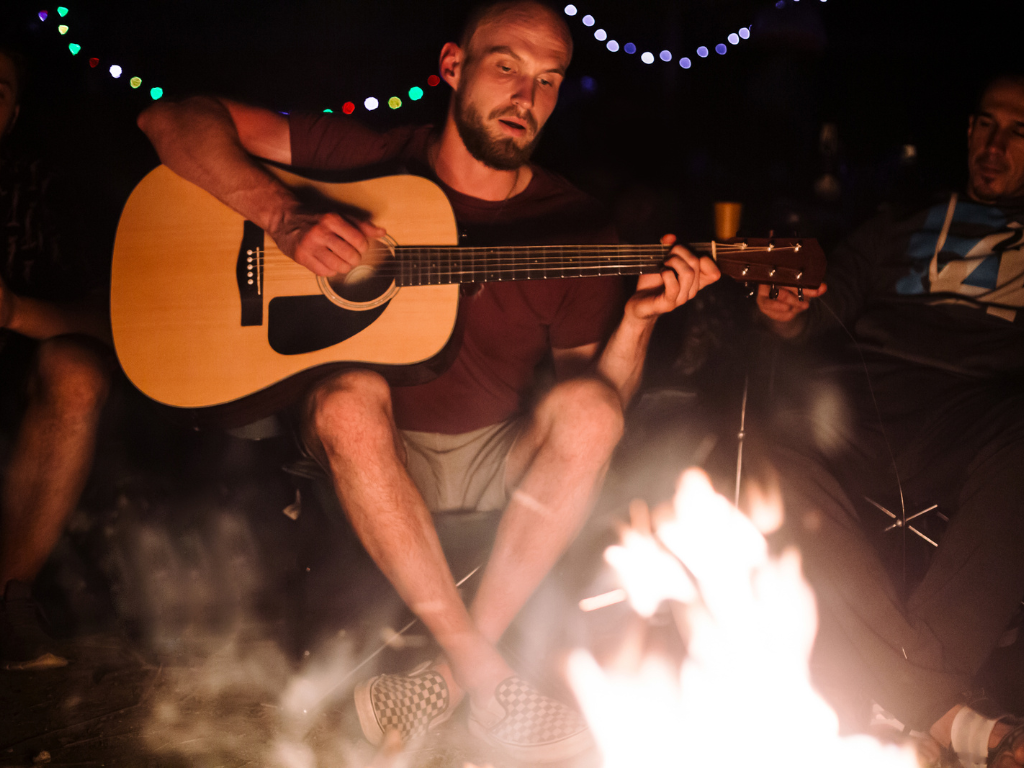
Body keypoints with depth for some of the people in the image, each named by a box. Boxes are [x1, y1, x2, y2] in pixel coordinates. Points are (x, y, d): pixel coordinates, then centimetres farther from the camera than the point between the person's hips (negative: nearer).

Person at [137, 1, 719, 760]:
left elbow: (596, 386, 1)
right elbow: (175, 119, -11)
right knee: (351, 395, -34)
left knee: (589, 409, -27)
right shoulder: (369, 157, -6)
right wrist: (288, 219, -27)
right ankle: (486, 676, -28)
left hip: (500, 461, 2)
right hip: (375, 454, -1)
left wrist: (638, 321, -21)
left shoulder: (573, 225, -1)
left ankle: (449, 677, -23)